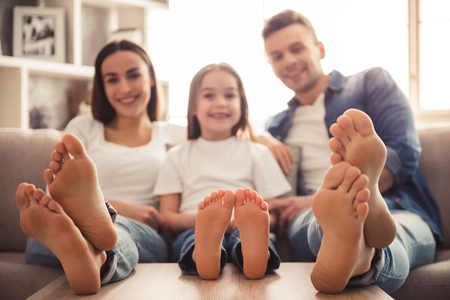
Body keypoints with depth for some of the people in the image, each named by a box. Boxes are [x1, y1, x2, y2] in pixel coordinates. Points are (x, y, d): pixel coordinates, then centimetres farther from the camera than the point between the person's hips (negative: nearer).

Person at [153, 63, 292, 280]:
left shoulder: (257, 153, 22)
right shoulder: (178, 156, 22)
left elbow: (273, 216, 13)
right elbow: (167, 217, 12)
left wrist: (244, 219, -11)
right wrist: (199, 218, -12)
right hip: (192, 231, 0)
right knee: (191, 237, -36)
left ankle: (255, 253, -66)